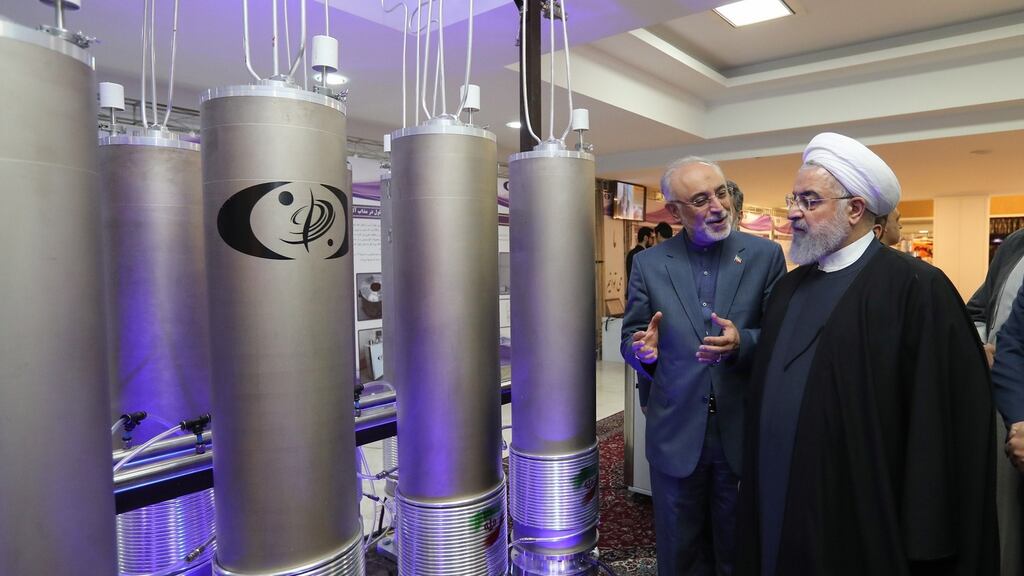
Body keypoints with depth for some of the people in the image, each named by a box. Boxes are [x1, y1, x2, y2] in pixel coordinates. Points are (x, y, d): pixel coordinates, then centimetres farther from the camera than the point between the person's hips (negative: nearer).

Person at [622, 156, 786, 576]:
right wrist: (643, 350, -21)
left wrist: (741, 342, -24)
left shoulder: (765, 255, -2)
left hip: (743, 431, 0)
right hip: (675, 434, 1)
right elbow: (631, 340, 2)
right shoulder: (648, 263, 0)